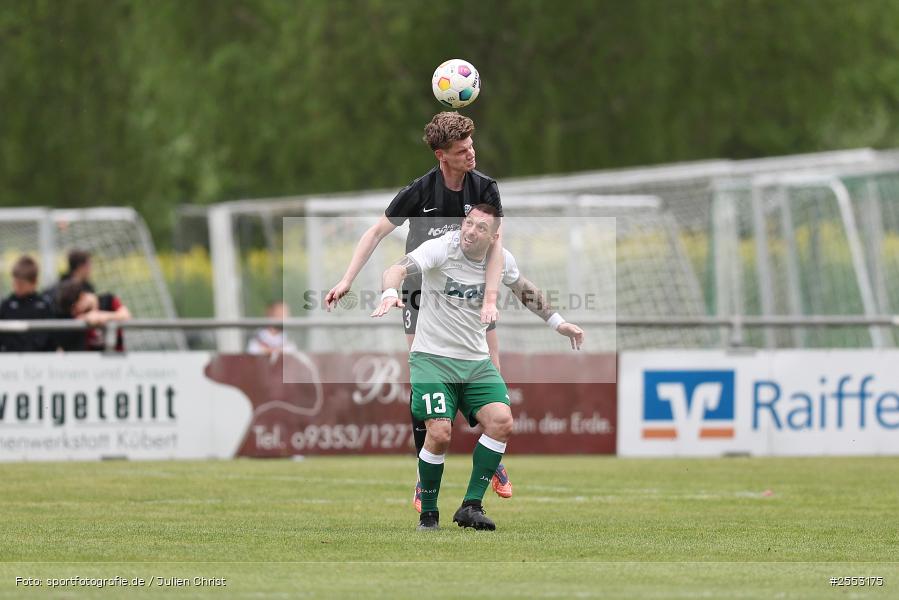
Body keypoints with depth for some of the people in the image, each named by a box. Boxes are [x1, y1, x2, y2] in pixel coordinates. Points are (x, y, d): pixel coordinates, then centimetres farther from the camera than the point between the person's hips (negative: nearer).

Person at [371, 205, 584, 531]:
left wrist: (558, 322, 25)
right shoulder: (441, 249, -14)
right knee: (439, 433, -19)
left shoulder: (501, 260, 0)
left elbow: (523, 289, 22)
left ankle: (471, 507, -6)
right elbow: (399, 268, -30)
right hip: (432, 357, -5)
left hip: (476, 361, 5)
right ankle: (428, 513, 2)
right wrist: (390, 292, -52)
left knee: (502, 423, -15)